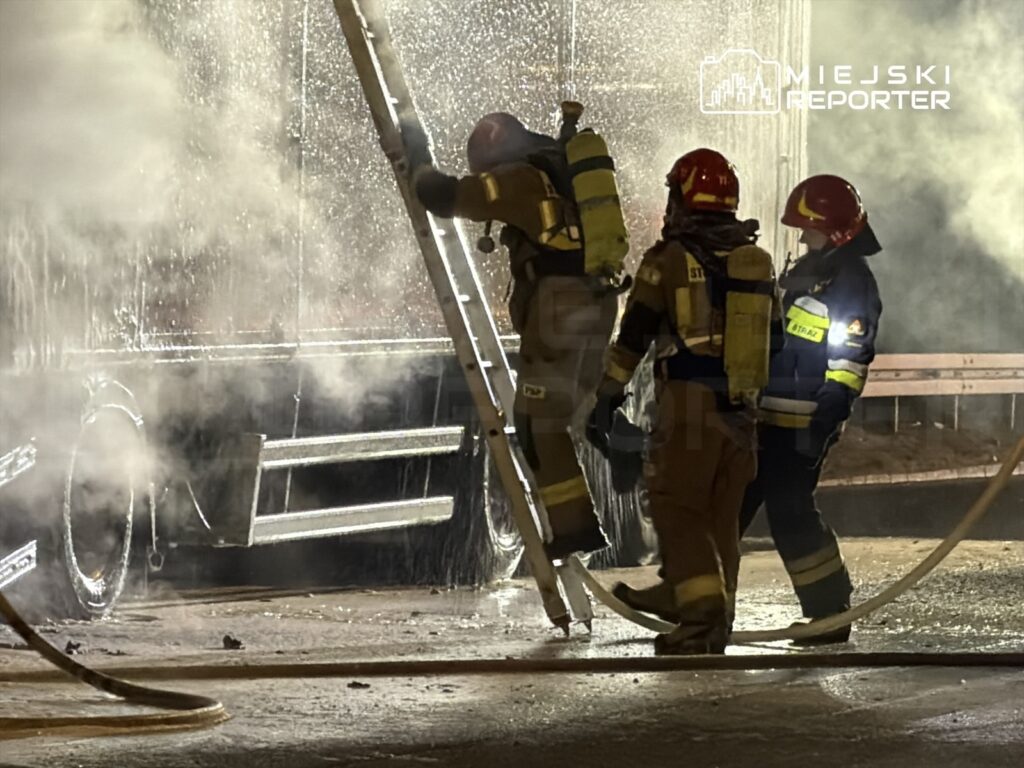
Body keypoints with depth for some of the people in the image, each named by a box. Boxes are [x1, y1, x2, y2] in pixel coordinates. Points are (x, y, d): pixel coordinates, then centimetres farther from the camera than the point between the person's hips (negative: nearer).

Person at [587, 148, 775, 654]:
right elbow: (769, 341, 18)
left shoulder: (669, 260, -5)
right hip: (741, 414, 6)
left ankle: (703, 618, -15)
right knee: (721, 518, 12)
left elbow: (632, 337, -4)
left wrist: (606, 400, 2)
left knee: (679, 512, -2)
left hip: (688, 407, -6)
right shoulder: (758, 264, 11)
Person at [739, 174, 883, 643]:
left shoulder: (852, 284, -12)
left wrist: (825, 420, -25)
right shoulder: (805, 273, 17)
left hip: (802, 424, -9)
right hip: (766, 417, 9)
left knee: (790, 513, -10)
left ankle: (830, 614, -2)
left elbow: (849, 363, -19)